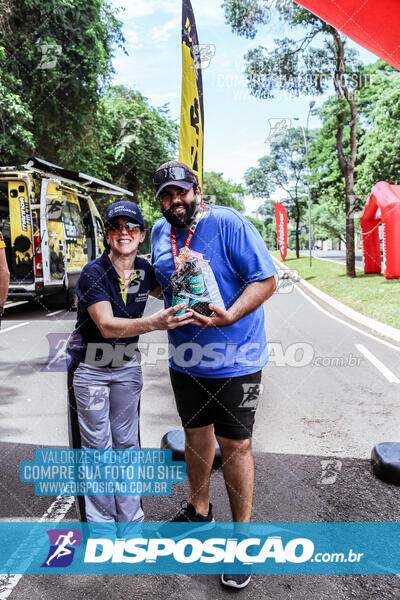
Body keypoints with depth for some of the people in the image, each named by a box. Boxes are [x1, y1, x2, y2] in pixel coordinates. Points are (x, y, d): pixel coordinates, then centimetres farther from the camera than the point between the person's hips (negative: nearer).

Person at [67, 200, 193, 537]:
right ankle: (101, 526, 22)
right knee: (97, 448, 5)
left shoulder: (145, 270, -4)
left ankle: (129, 522, 26)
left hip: (127, 367, 4)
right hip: (90, 369, -4)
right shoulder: (93, 273, -19)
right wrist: (154, 323, -46)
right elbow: (106, 325, -31)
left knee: (127, 443, 11)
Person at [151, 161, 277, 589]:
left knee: (235, 445, 4)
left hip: (232, 360, -6)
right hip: (184, 358, 6)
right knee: (195, 433, 21)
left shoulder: (228, 224, -14)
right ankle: (199, 511, 44)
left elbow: (266, 280, -18)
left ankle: (241, 536, 25)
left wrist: (229, 316, -31)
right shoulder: (160, 232, 6)